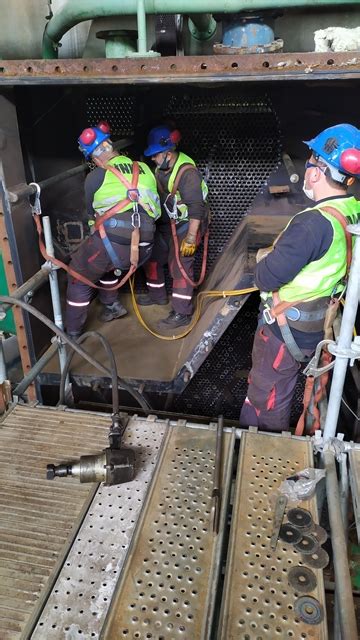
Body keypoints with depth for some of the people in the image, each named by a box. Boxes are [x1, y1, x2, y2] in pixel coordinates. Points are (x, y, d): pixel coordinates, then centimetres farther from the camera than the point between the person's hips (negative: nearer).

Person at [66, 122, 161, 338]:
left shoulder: (96, 176, -1)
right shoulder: (144, 169, 9)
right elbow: (155, 206, 15)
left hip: (111, 243, -5)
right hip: (143, 248, 5)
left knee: (79, 278, 15)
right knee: (106, 265, 33)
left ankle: (73, 334, 17)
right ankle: (113, 306, 38)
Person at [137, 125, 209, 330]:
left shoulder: (187, 172, -25)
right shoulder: (162, 167, 2)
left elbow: (196, 207, -28)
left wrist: (191, 237, -31)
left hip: (186, 224, -9)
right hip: (167, 223, 9)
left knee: (180, 265, -11)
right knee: (153, 256, 16)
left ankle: (182, 313, -2)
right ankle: (158, 295, 35)